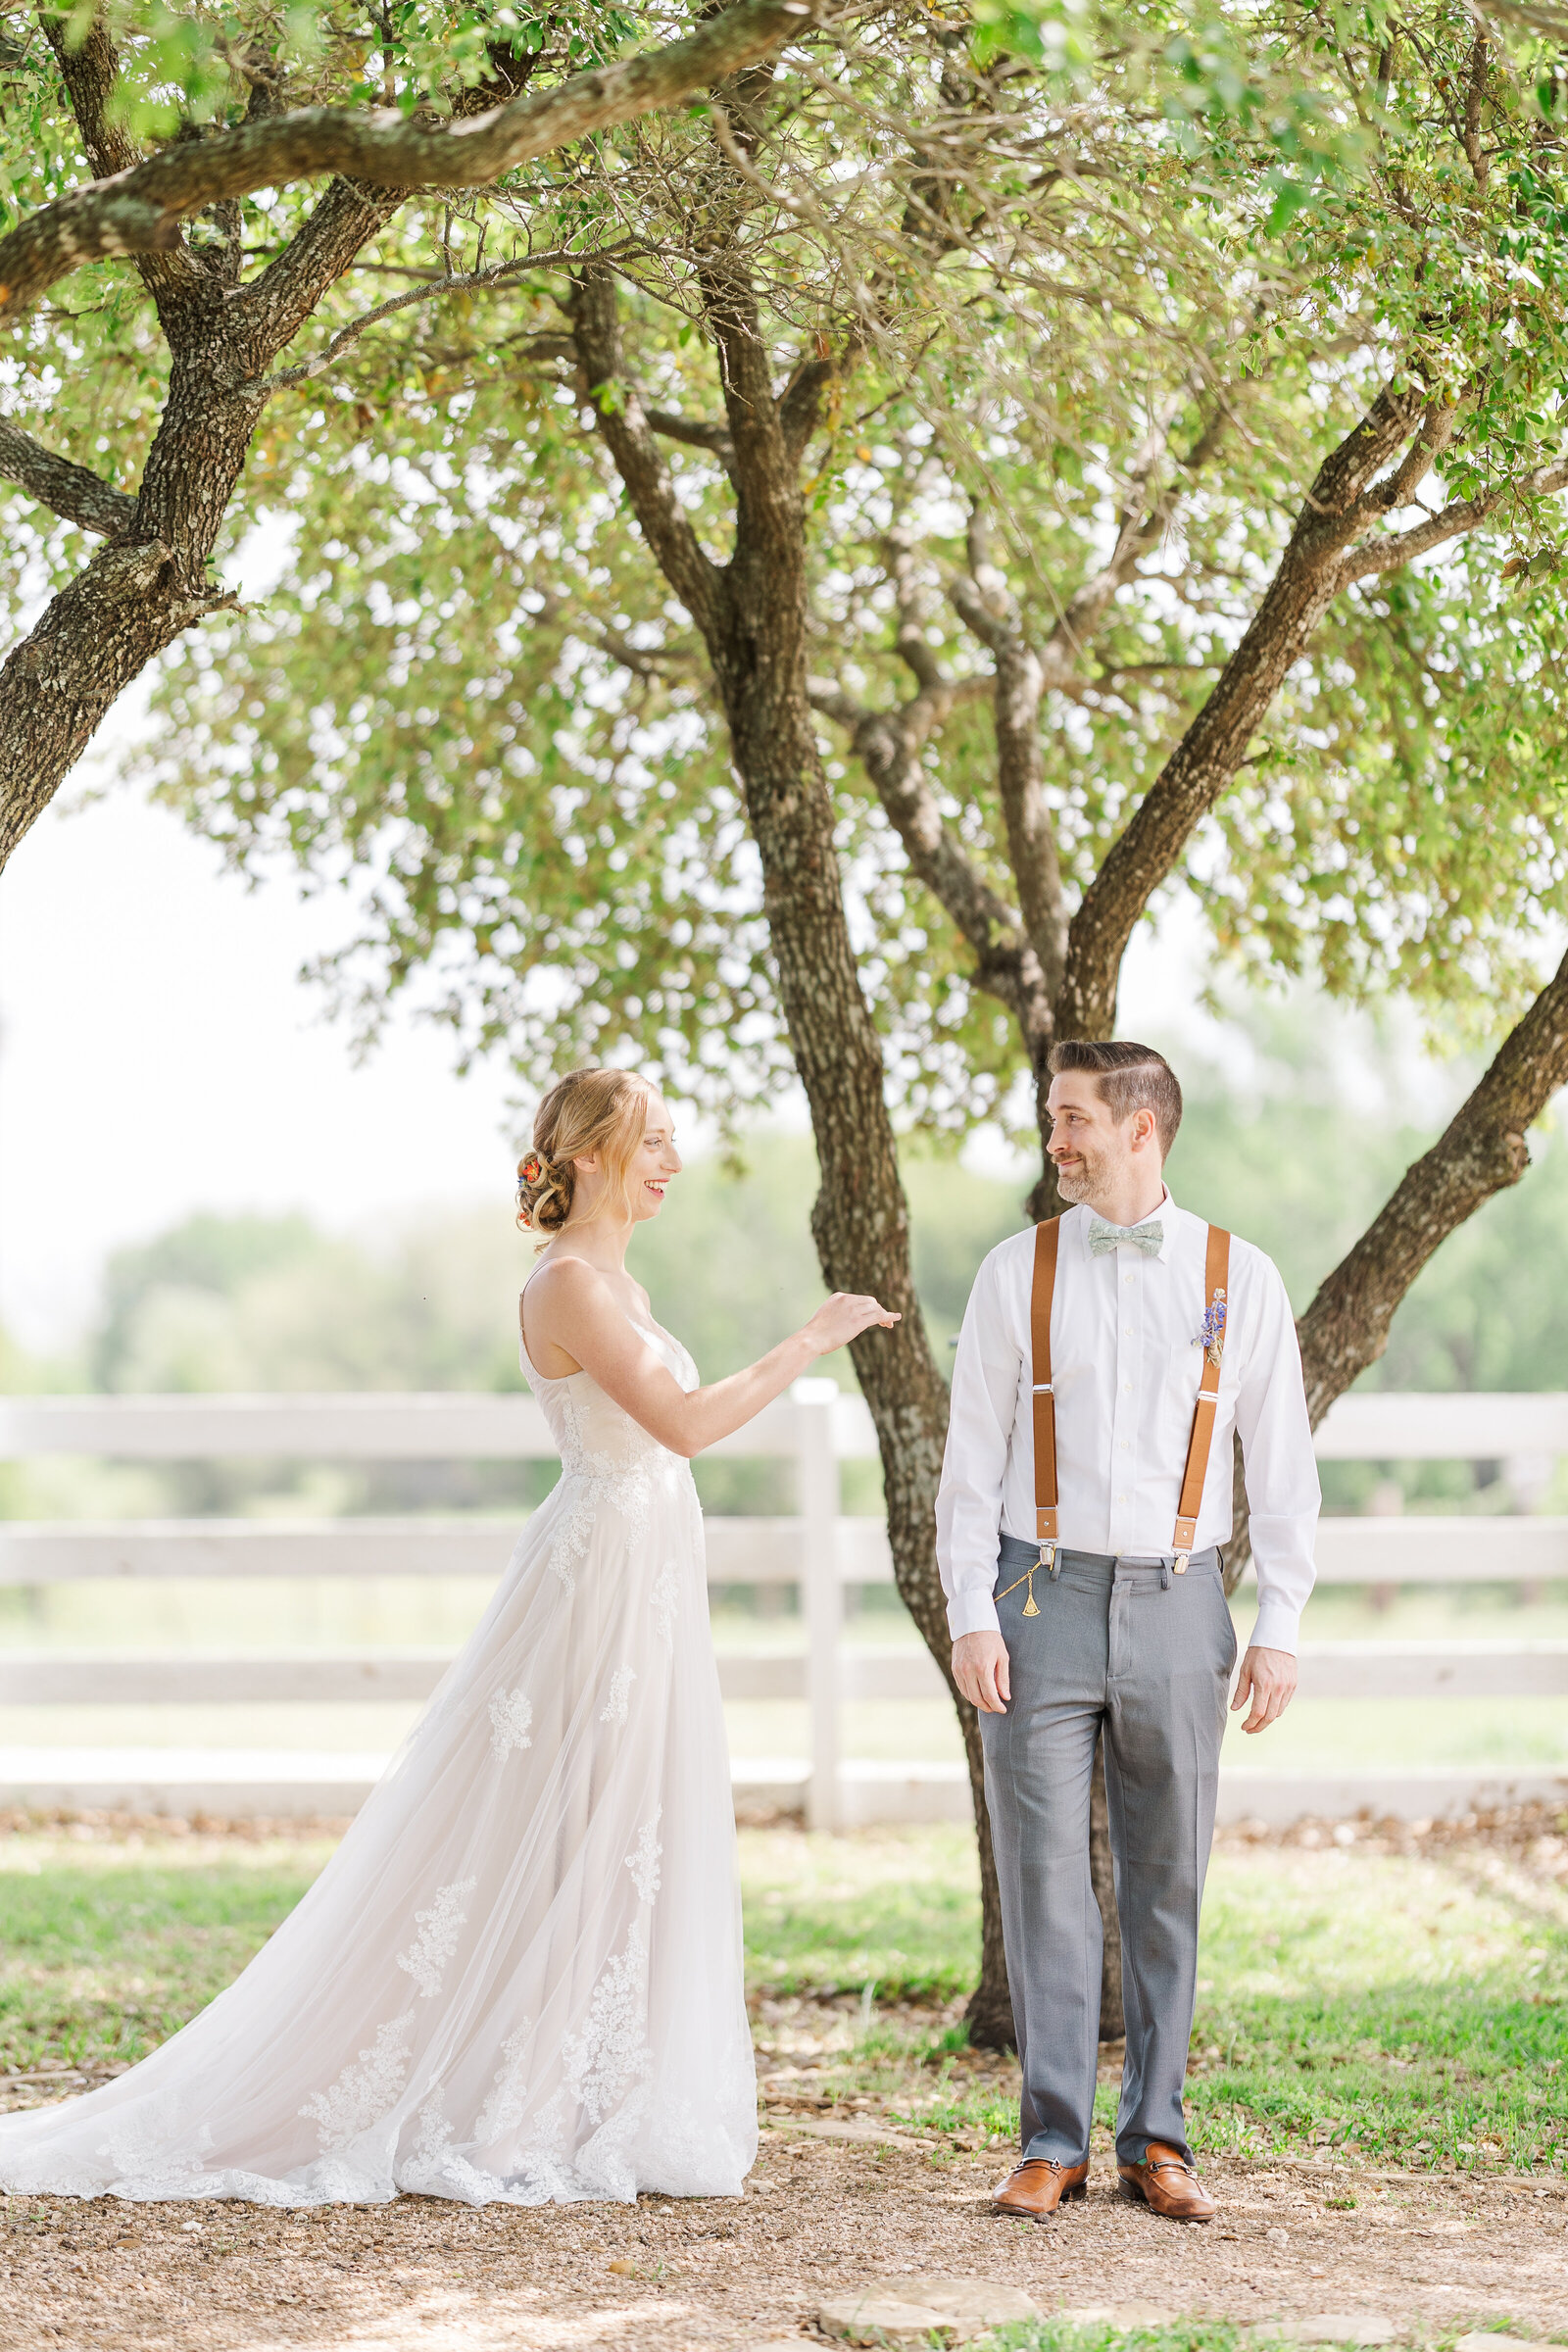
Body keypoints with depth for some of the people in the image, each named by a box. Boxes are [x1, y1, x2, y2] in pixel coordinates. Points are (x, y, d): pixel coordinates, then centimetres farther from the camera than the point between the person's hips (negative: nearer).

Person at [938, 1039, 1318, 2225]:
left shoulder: (1240, 1277, 3)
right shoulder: (1018, 1272, 4)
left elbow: (1283, 1463, 5)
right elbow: (974, 1458, 4)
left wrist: (1280, 1627, -1)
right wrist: (970, 1617, -4)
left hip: (1175, 1605, 0)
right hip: (1042, 1603, 0)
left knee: (1167, 1883, 5)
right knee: (1045, 1877, -2)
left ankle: (1157, 2138, 13)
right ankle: (1053, 2142, 5)